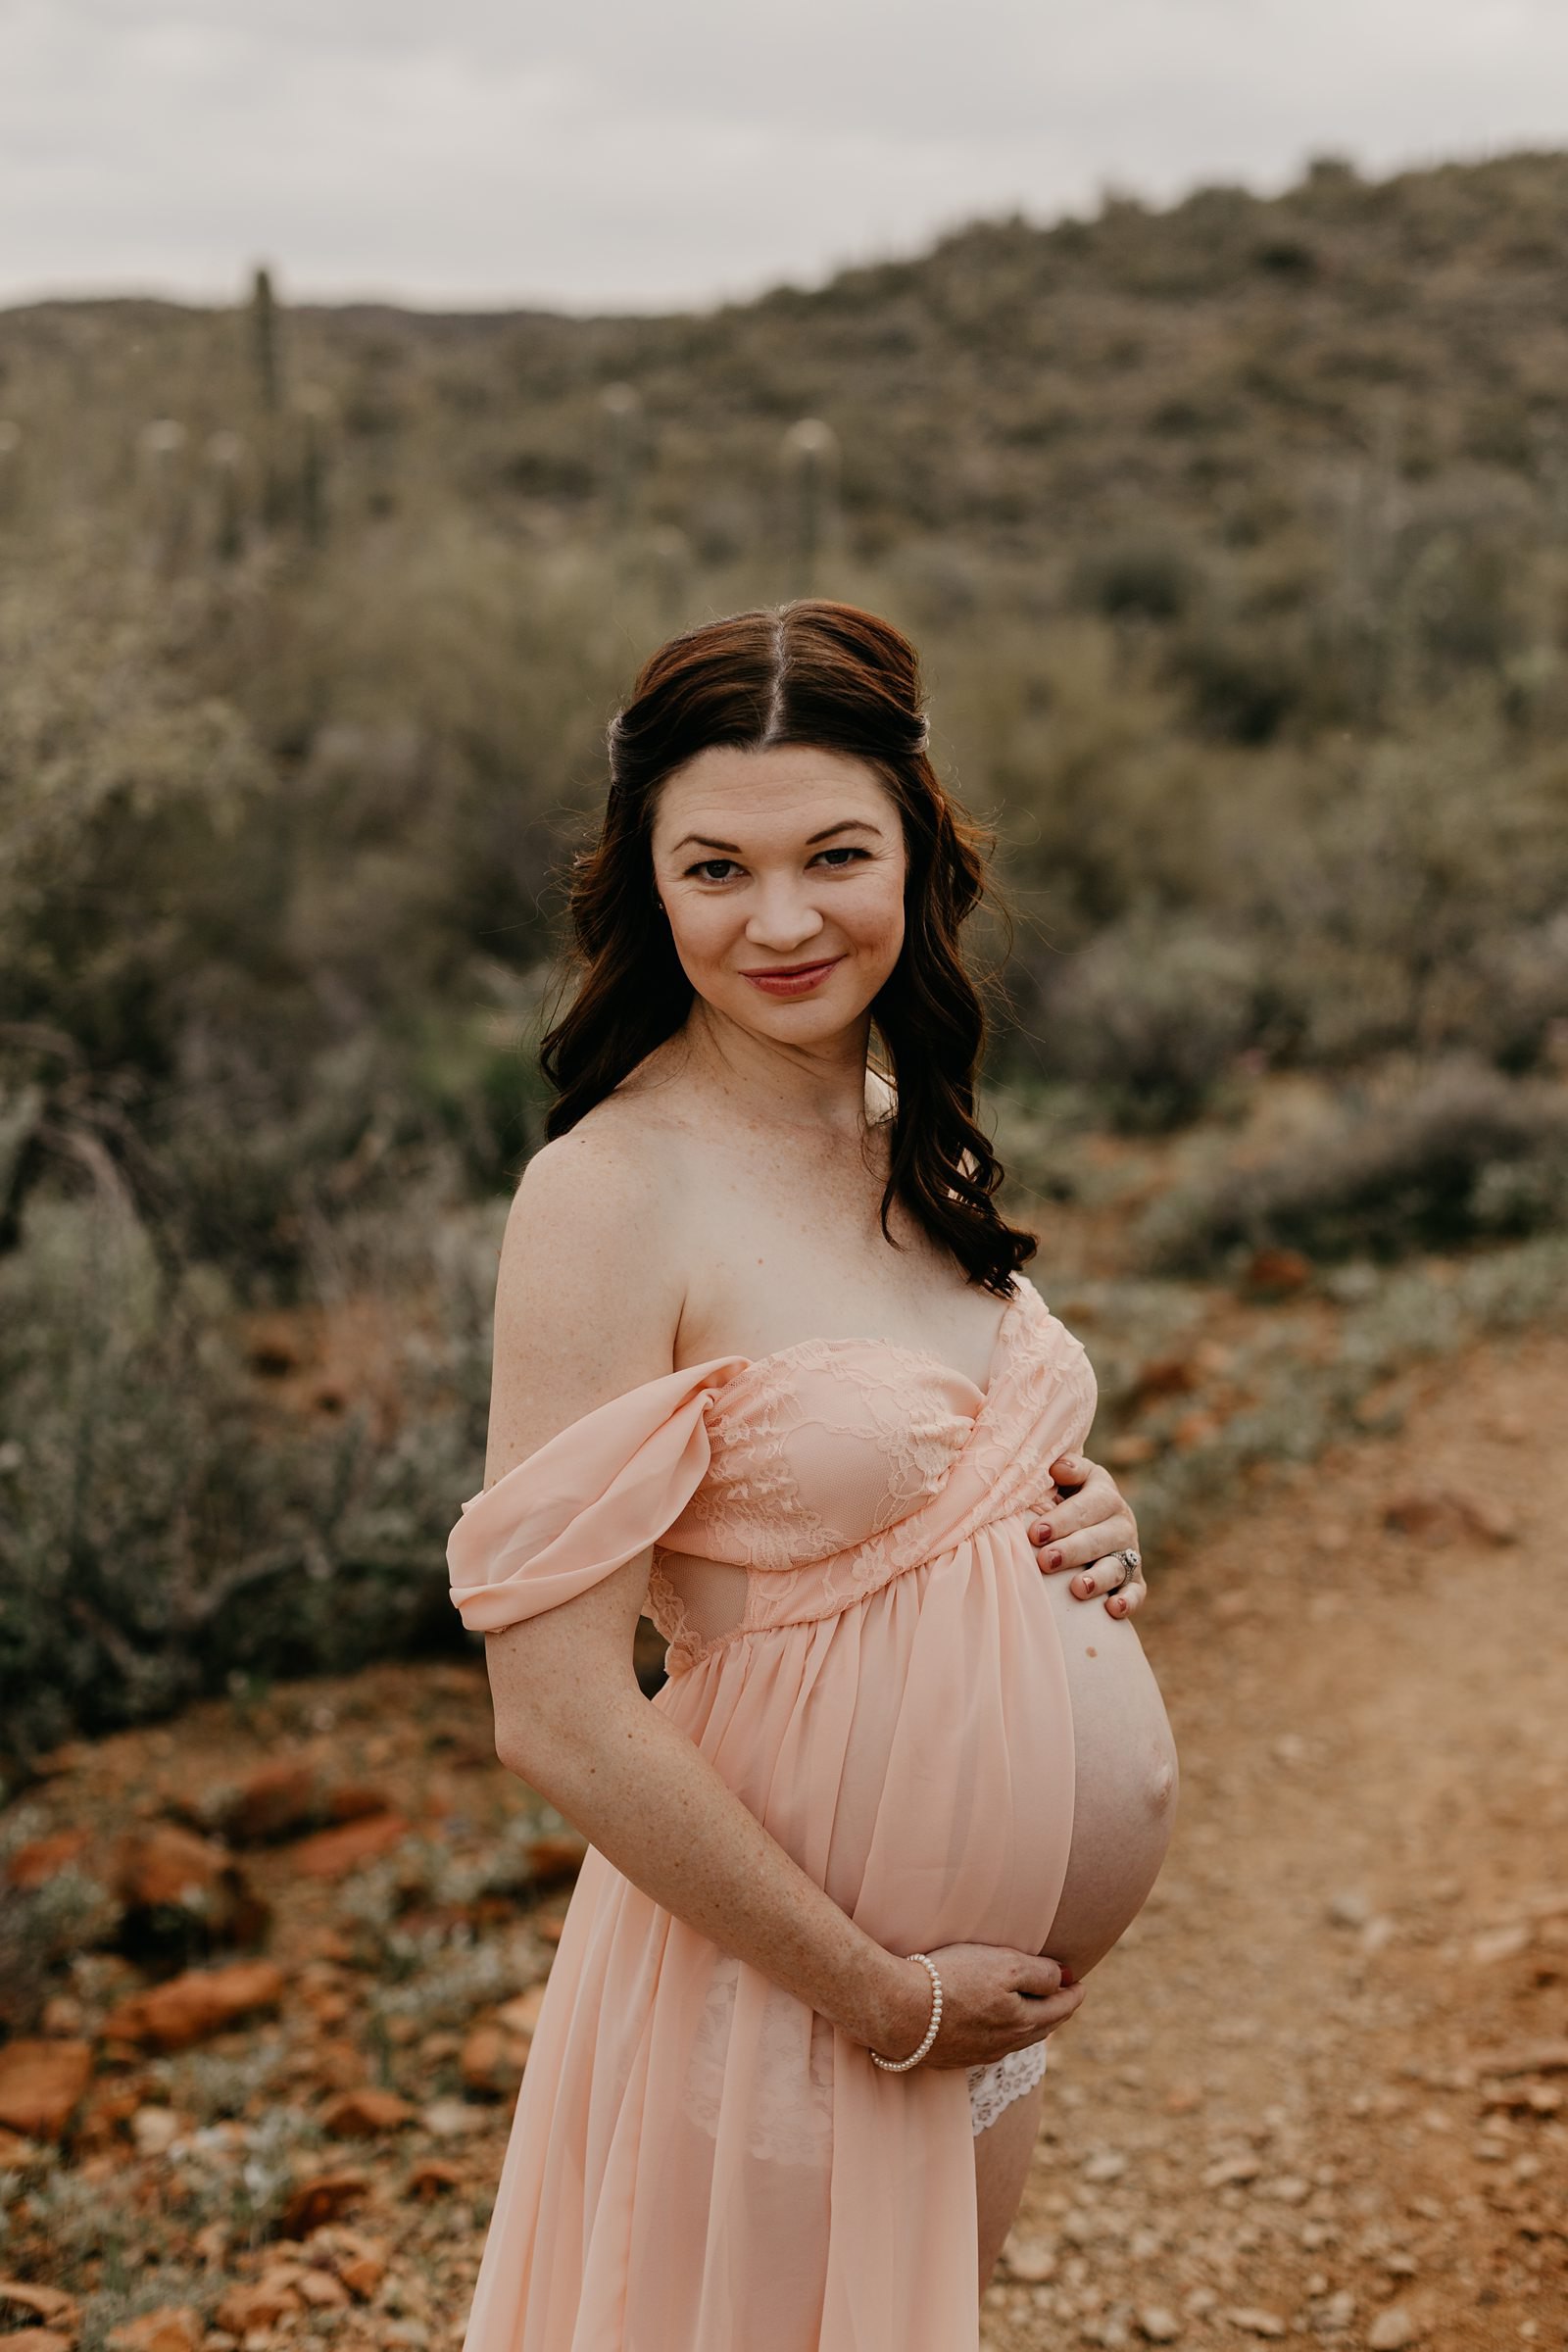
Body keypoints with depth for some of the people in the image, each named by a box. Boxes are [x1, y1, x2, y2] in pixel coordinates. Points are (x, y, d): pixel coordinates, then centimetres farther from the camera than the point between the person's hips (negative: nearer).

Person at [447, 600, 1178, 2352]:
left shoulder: (909, 1140, 2)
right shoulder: (613, 1189, -21)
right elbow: (558, 1718, -23)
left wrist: (1080, 1520, -4)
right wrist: (885, 1995, -15)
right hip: (786, 1974, -7)